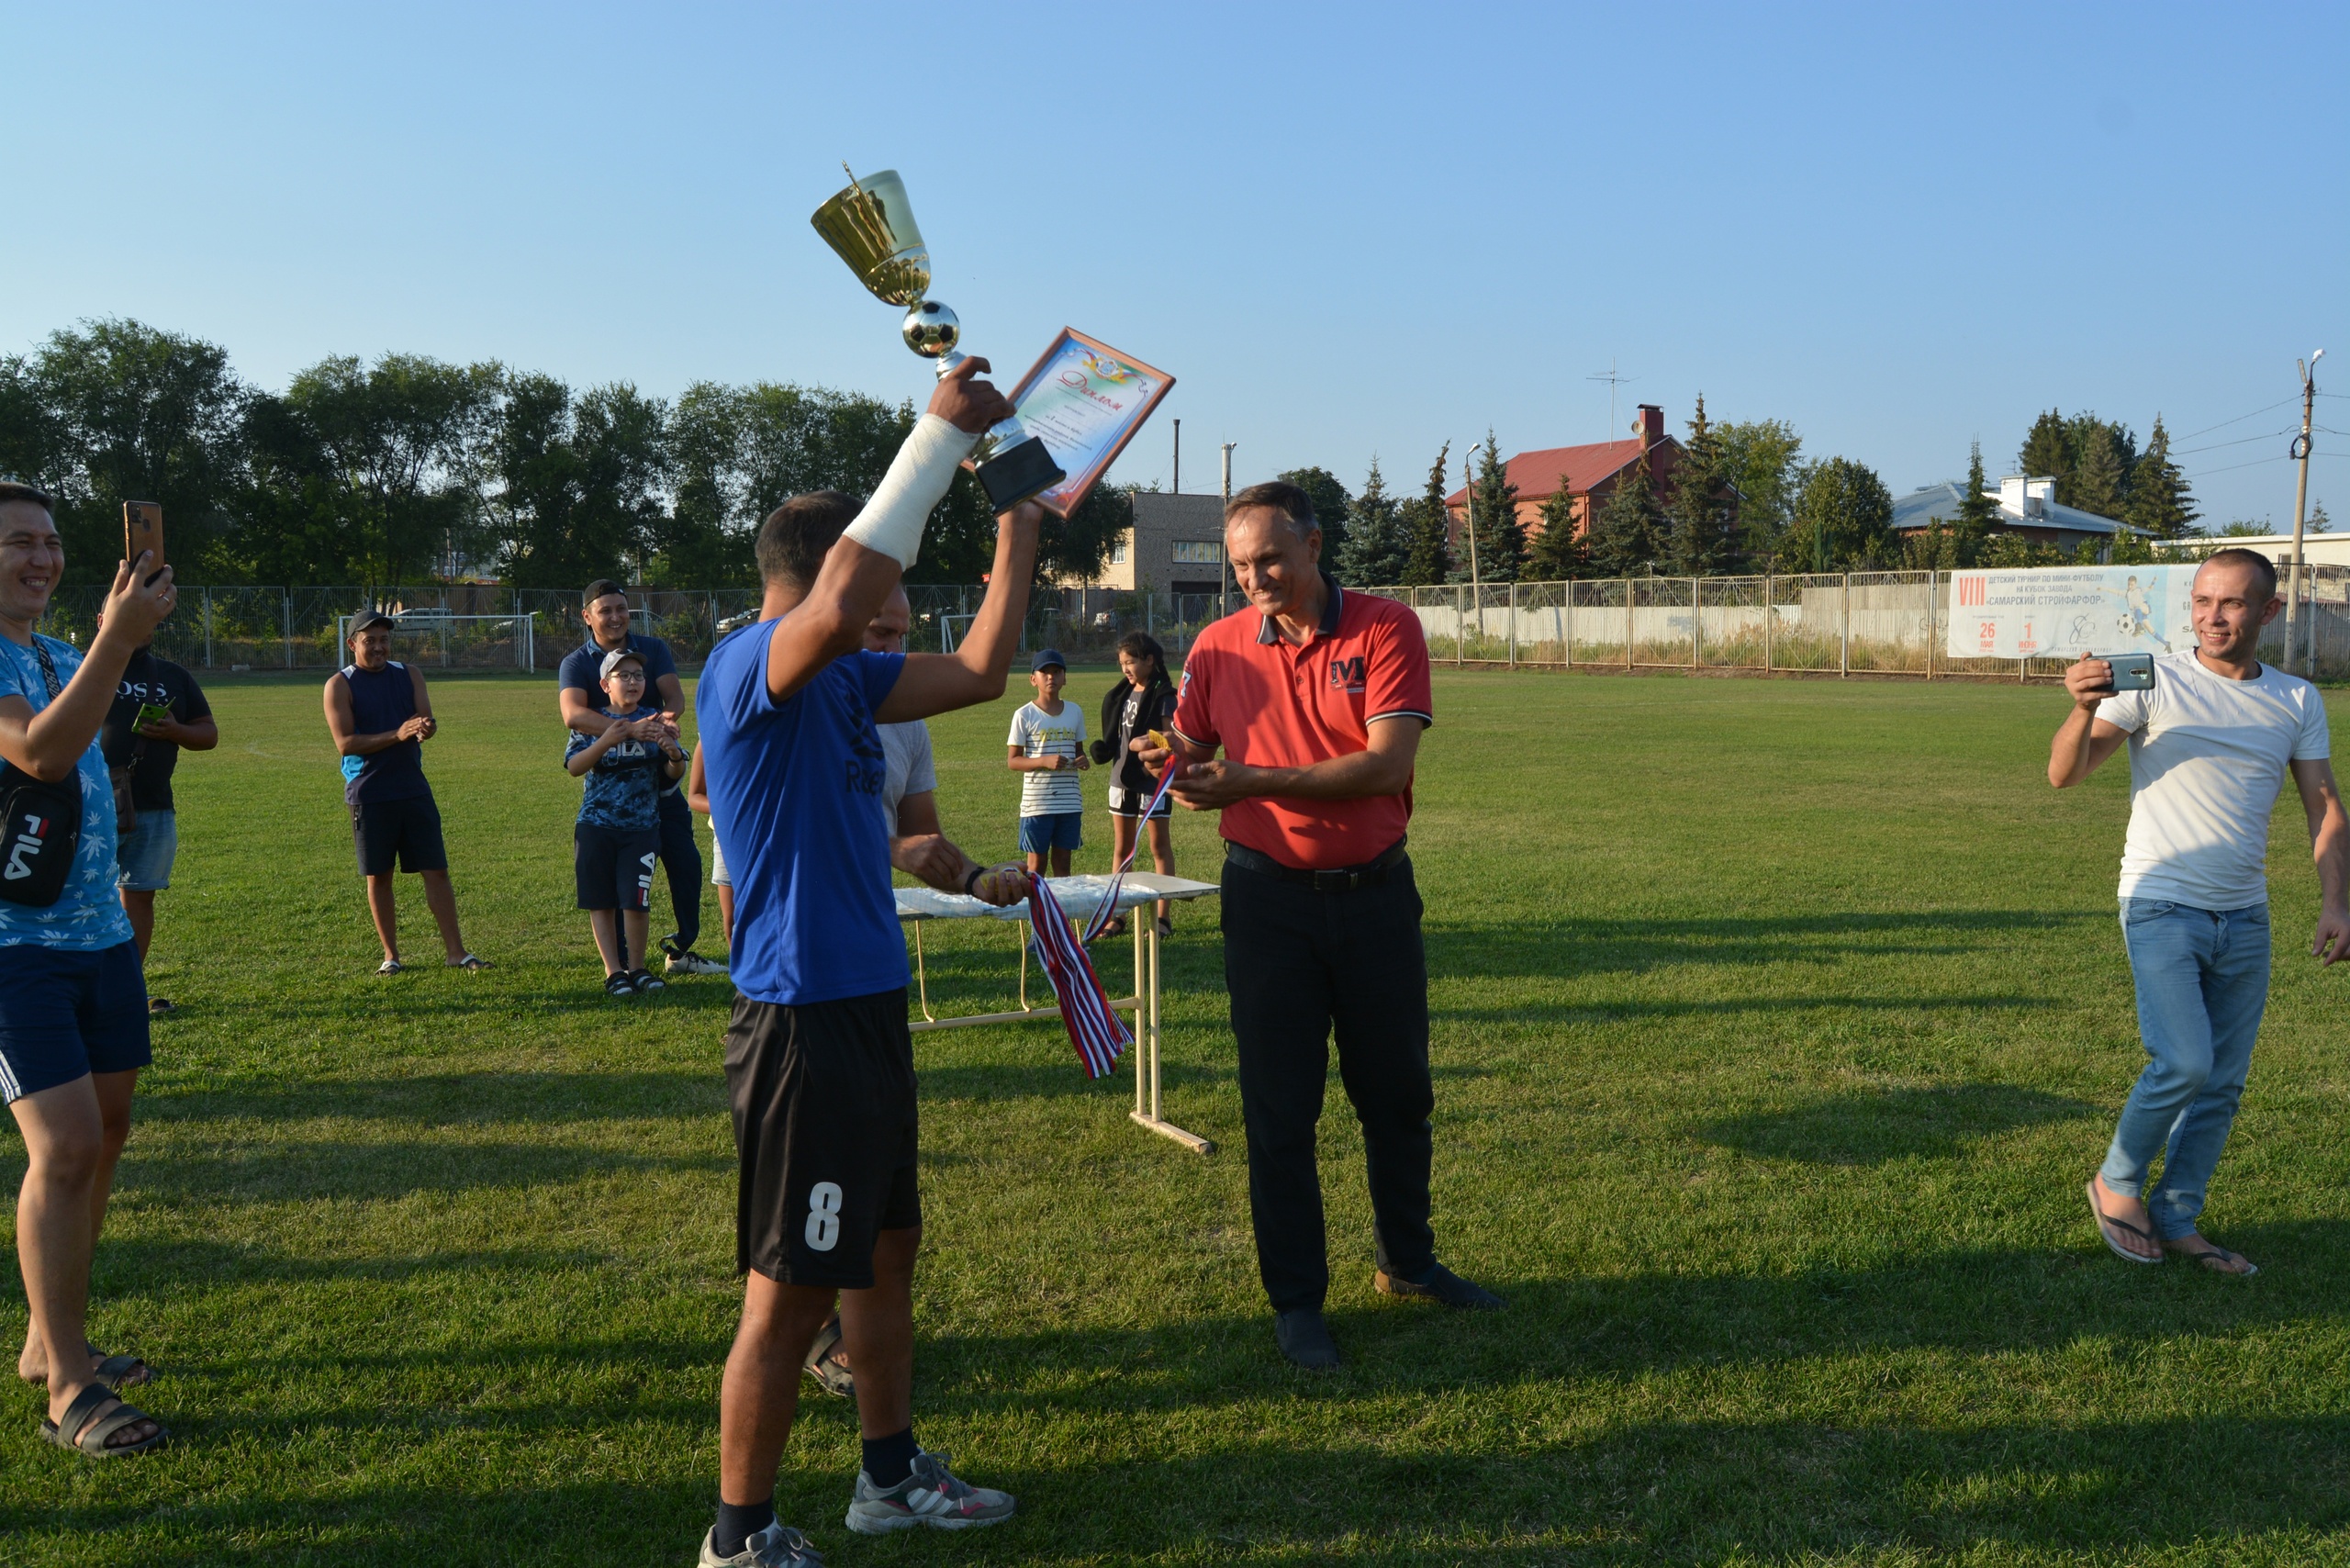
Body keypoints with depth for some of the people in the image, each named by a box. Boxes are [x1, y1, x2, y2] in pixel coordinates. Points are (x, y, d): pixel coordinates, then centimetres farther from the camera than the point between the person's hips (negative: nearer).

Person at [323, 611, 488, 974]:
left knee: (436, 870, 0)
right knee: (378, 876, 6)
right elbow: (345, 742, -13)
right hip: (368, 794, -3)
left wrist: (426, 728, -26)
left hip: (414, 789, 3)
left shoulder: (409, 674, 8)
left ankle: (455, 951, 4)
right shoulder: (340, 684, -3)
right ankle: (391, 955, 17)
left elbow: (428, 720, -1)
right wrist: (397, 734, -23)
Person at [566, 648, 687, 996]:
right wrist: (607, 740, -29)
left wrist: (674, 756, -23)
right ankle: (613, 972, 13)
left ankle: (638, 969, 10)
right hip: (595, 826, 1)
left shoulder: (654, 721, 3)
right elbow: (574, 766, -14)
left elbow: (673, 774, 1)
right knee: (601, 902, 4)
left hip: (641, 827, -1)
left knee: (635, 901, -8)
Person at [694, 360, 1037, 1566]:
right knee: (789, 1293, 1)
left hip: (866, 1006, 10)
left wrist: (1019, 527, 16)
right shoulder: (743, 669, -16)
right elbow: (840, 607, -37)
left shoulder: (842, 683, 11)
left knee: (885, 1248, 21)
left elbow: (979, 671, 17)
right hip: (803, 1020, -10)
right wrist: (940, 432, -31)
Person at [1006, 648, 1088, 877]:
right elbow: (1012, 761, -6)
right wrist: (1045, 761, -21)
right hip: (1036, 802, -4)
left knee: (1063, 862, 10)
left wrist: (1082, 760, -5)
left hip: (1070, 801, 4)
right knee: (1036, 863, 3)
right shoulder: (1025, 715, -5)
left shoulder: (1075, 712, 7)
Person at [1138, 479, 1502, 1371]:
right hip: (1269, 896, 0)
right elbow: (1192, 754, 8)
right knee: (1279, 1107, 3)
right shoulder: (1218, 646, -1)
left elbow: (1387, 763, -19)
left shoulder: (1385, 629, -8)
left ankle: (1408, 1263, 35)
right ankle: (1296, 1300, 17)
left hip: (1376, 889, 0)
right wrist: (1168, 760, -17)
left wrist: (1253, 781, -25)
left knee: (1398, 1092, 14)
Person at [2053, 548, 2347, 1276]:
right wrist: (2085, 710, -30)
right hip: (2161, 907, -5)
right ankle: (2116, 1182, 10)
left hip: (2245, 918, 5)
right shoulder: (2155, 682, -5)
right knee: (2184, 1063, -15)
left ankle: (2177, 1219, 22)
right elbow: (2065, 774, -11)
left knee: (2225, 1082, 8)